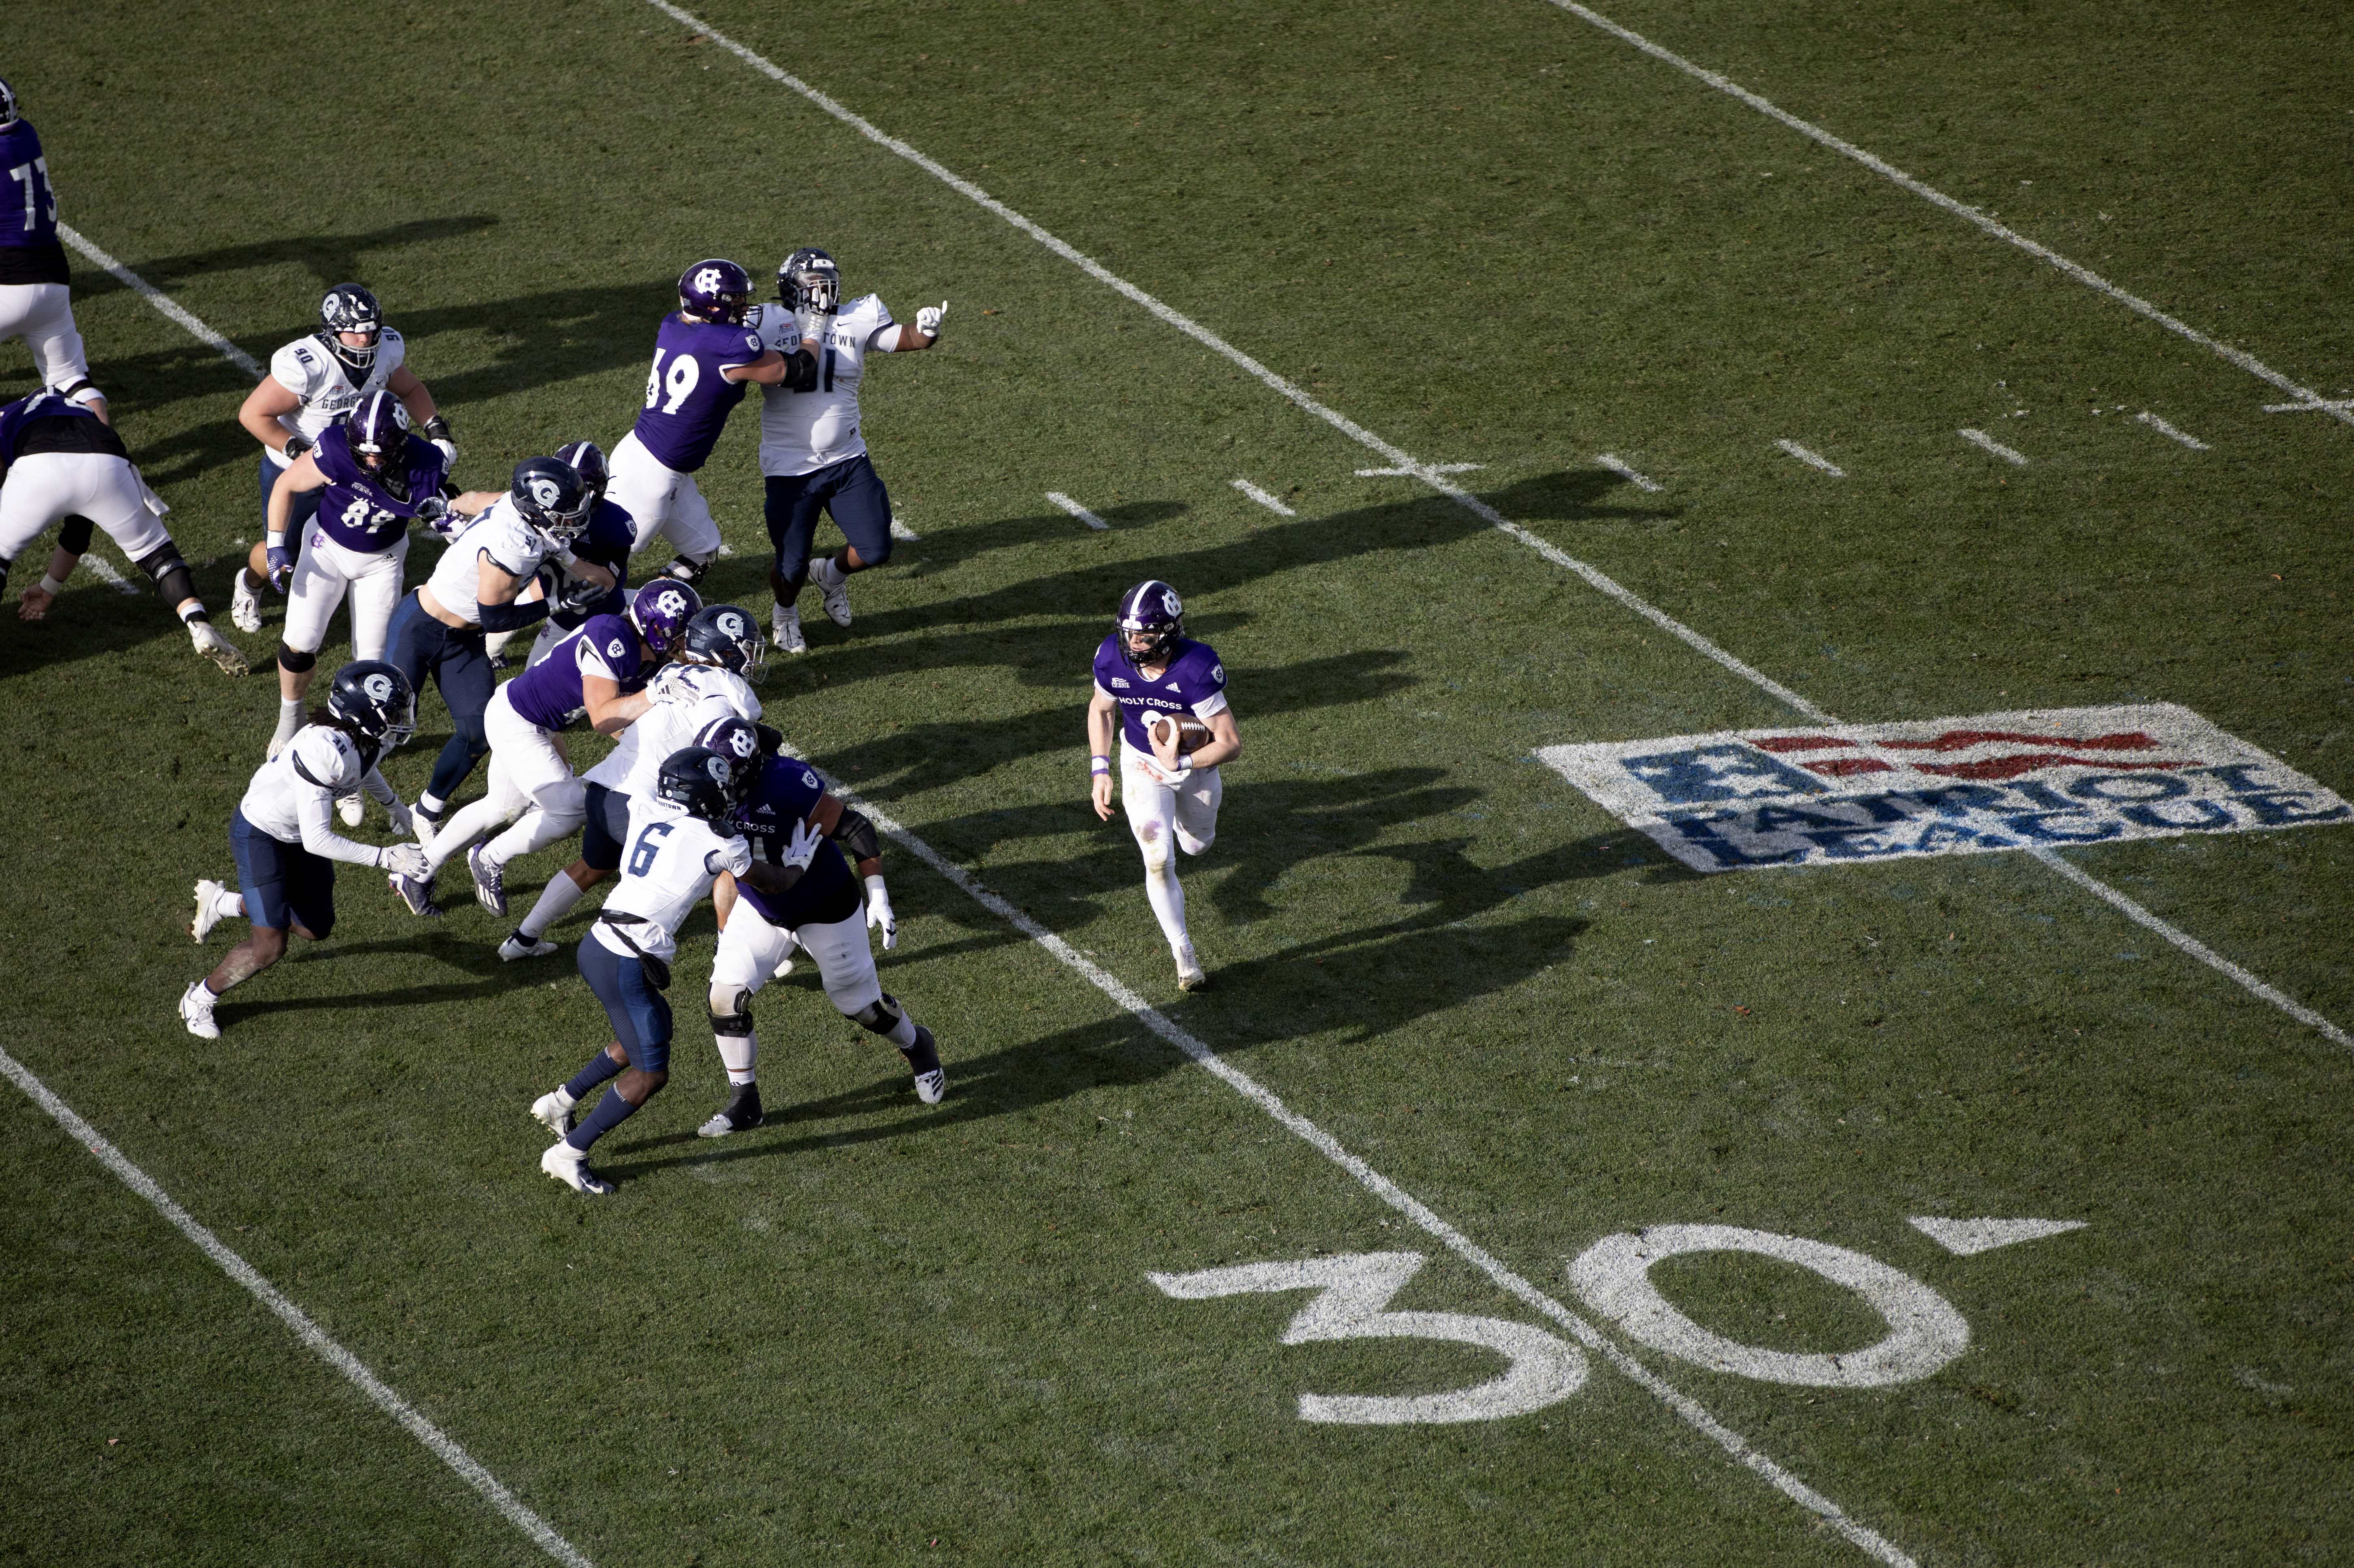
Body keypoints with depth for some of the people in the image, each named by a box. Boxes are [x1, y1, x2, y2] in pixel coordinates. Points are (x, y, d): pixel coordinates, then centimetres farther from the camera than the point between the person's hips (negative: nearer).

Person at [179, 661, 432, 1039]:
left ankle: (222, 903, 37)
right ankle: (200, 1000, 15)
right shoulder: (324, 750, -39)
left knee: (316, 929, 18)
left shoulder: (369, 739, -13)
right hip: (260, 833, -8)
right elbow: (316, 840, -35)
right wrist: (384, 858, -35)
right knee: (269, 948, -10)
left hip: (298, 833, 8)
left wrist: (394, 805, 31)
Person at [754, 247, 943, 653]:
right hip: (791, 469, -4)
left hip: (848, 462, 4)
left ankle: (831, 574, 35)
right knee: (792, 567, 0)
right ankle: (785, 612, 36)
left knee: (875, 550, 0)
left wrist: (927, 330, -22)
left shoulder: (855, 322, 2)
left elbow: (909, 340, 0)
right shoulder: (771, 326, -8)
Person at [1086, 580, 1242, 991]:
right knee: (1159, 861, -12)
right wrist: (1100, 769, -8)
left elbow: (1231, 743, -28)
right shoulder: (1113, 659, -25)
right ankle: (1183, 954, 5)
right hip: (1141, 763, 1)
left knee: (1196, 845, 23)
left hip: (1194, 761, -1)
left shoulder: (1197, 668, -35)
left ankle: (1185, 810, 60)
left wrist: (1181, 766, -36)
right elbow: (1101, 709, -1)